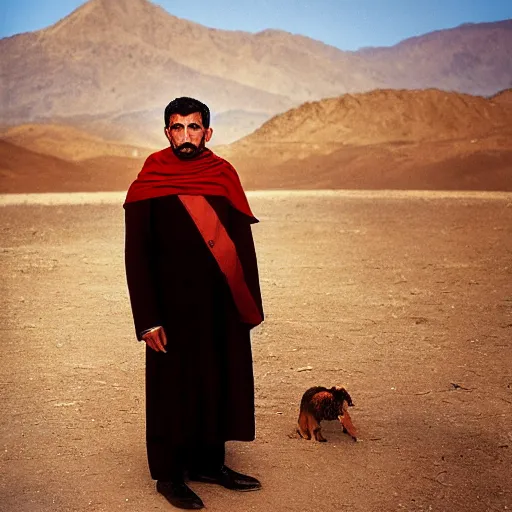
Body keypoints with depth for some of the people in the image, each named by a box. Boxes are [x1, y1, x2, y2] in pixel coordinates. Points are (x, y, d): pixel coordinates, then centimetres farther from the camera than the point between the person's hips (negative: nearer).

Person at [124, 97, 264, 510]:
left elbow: (243, 242, 8)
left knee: (219, 382, 12)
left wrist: (250, 304, 5)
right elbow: (137, 255, -7)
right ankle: (169, 474, 22)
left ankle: (209, 462, 30)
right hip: (174, 309, -4)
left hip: (223, 307, 4)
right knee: (173, 387, 6)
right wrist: (148, 320, -12)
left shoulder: (224, 176, 5)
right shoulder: (149, 184, -6)